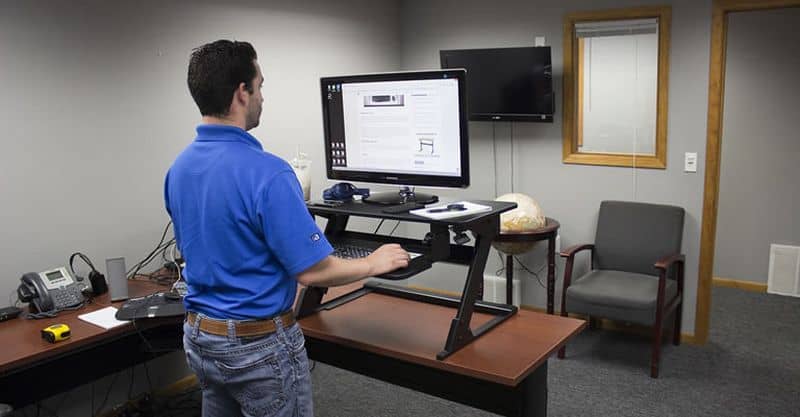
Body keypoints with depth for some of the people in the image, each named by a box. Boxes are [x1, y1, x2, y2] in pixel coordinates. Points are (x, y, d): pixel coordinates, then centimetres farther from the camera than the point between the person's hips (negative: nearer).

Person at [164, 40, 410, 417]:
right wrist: (373, 264, -6)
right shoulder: (265, 172, -25)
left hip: (199, 336, 8)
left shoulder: (178, 169, 1)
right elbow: (311, 271, -23)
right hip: (259, 344, -8)